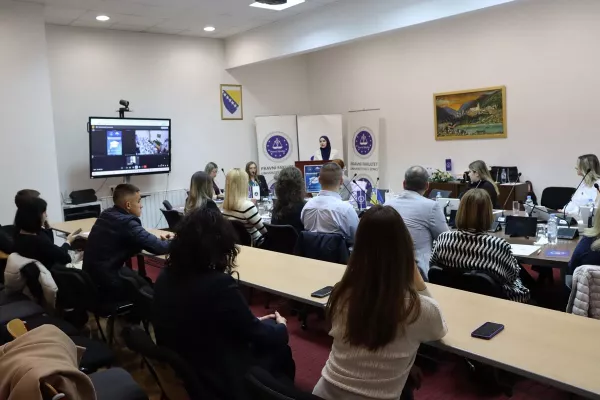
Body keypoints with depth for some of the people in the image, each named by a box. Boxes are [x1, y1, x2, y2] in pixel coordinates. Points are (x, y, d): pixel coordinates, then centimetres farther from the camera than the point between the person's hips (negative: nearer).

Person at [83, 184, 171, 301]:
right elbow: (158, 247, -23)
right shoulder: (127, 223, -22)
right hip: (106, 285, -8)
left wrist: (160, 240, 3)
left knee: (144, 280, 19)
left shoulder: (106, 214, 4)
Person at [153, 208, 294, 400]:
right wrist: (281, 327, 6)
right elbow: (260, 337, -15)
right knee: (279, 346, 14)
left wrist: (254, 321, 11)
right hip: (220, 378, -7)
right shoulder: (220, 285, -29)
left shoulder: (165, 277, -6)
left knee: (268, 326, 18)